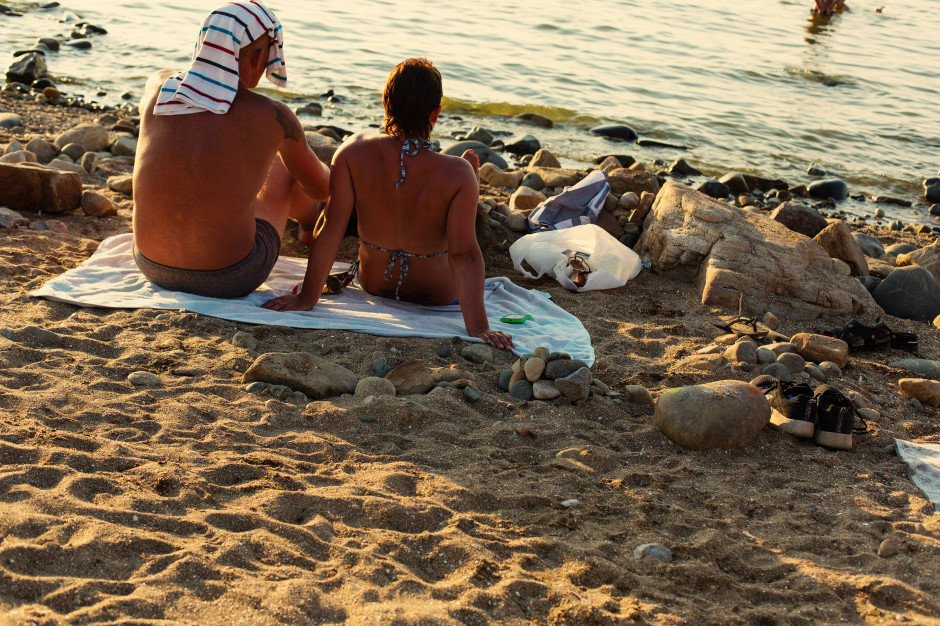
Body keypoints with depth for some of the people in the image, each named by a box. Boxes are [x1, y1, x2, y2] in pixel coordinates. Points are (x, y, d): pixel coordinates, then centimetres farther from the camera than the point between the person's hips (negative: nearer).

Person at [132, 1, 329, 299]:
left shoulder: (159, 86, -6)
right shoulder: (274, 118, -15)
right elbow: (321, 187, 6)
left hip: (151, 264, 4)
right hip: (231, 279, -4)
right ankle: (310, 224, 57)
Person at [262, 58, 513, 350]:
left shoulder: (354, 151, -24)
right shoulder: (457, 174, -31)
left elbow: (331, 225, -24)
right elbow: (463, 255, -34)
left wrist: (307, 297, -18)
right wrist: (478, 328, -33)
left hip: (372, 282, 2)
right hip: (439, 294, -2)